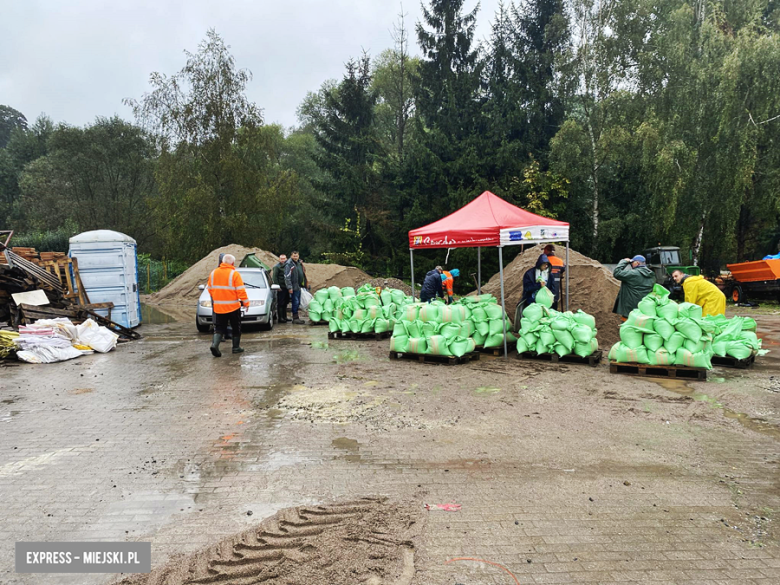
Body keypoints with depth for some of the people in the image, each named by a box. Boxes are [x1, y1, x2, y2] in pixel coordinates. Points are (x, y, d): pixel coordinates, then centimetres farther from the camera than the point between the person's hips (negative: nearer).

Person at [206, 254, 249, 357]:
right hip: (233, 306, -4)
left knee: (219, 328, 10)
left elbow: (209, 289, 11)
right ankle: (236, 347, 16)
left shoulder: (213, 273, 5)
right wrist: (246, 302, -4)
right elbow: (241, 291, -14)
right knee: (236, 327, 11)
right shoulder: (234, 274, -12)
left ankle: (215, 344, -11)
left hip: (218, 307, 4)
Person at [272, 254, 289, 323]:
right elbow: (274, 277, -10)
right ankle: (280, 318, 0)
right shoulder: (277, 267, -6)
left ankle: (284, 317, 22)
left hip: (286, 287, 7)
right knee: (280, 303, -4)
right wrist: (277, 286, -15)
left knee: (285, 303, 13)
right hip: (281, 288, -7)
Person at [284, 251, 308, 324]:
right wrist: (289, 287, -19)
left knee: (298, 302, 12)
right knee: (295, 302, -7)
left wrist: (305, 284, 18)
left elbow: (303, 274, 22)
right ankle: (295, 318, -1)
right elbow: (287, 277, -15)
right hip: (294, 287, -8)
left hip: (299, 286, 8)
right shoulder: (289, 264, -11)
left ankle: (296, 318, 19)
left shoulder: (300, 263, 13)